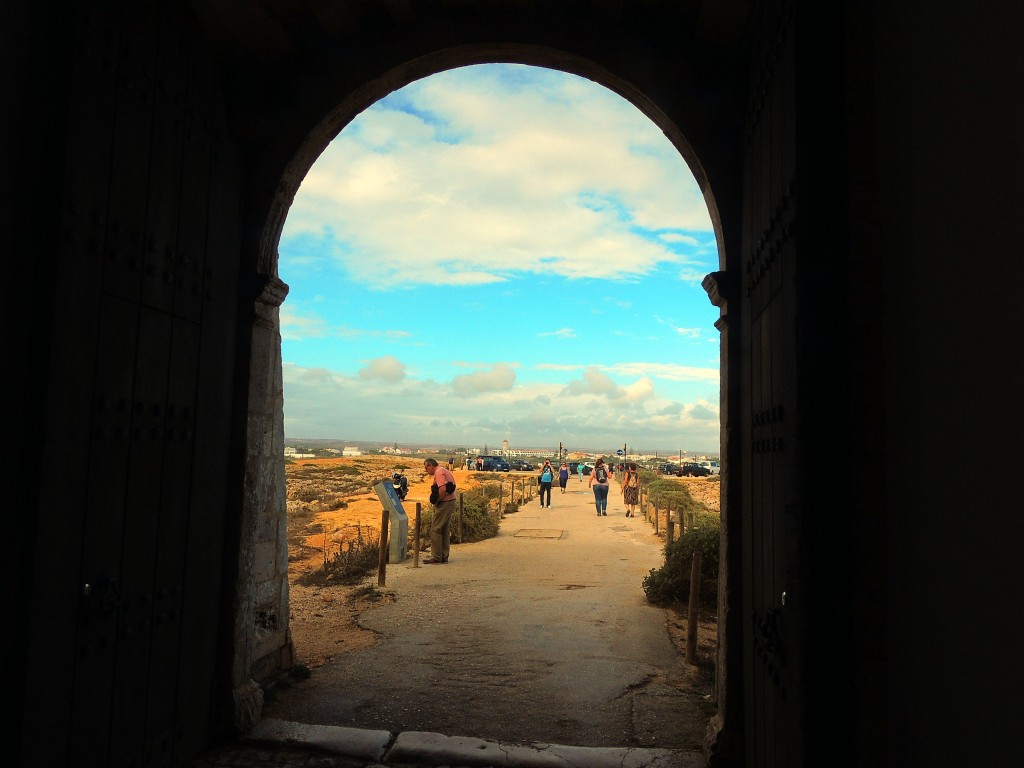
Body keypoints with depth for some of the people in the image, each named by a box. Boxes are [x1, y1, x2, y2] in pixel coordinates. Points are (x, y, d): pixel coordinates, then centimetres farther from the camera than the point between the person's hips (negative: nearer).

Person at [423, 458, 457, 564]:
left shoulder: (439, 472, -13)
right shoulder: (443, 470, 19)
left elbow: (443, 489, -27)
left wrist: (436, 501, -15)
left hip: (444, 504, -10)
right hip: (450, 502, 10)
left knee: (435, 530, -5)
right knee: (445, 530, 14)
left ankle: (436, 557, -3)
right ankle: (444, 556, 20)